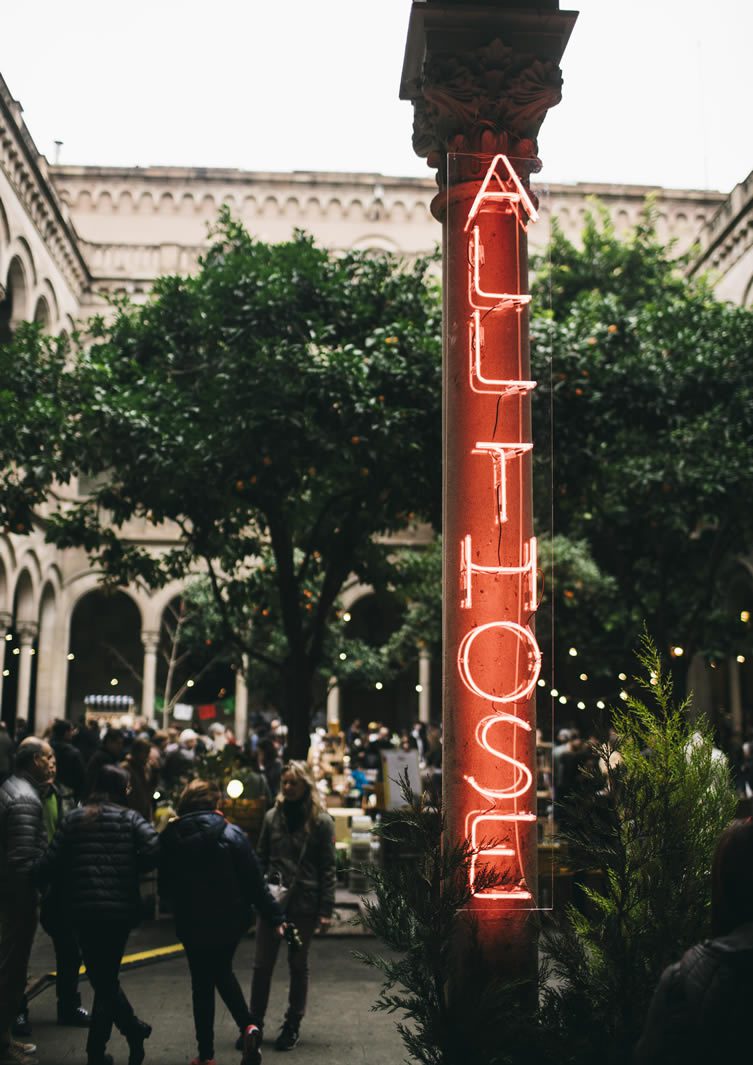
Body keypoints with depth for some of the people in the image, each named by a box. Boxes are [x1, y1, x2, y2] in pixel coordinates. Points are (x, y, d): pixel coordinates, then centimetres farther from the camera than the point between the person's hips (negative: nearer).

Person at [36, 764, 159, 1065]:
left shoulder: (73, 818, 4)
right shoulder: (129, 818, 0)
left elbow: (50, 862, -4)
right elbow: (155, 849, -15)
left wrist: (47, 884, 16)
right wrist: (131, 871, 2)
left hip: (82, 909, 0)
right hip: (120, 908, 0)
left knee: (101, 978, 15)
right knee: (107, 977, 14)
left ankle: (133, 1030, 11)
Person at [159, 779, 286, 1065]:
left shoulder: (170, 837, -6)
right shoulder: (232, 835, -11)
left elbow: (165, 886, 2)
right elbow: (254, 881, -10)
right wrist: (273, 917, -3)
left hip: (191, 923, 0)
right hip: (230, 920, 1)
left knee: (202, 983, 12)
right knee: (223, 972, 22)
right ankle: (247, 1026, 2)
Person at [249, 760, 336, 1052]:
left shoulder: (321, 821, -5)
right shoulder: (272, 816, 4)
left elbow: (327, 869, -6)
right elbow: (261, 860, 10)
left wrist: (325, 910, -9)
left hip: (304, 904, -2)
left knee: (298, 965, 11)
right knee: (262, 964, 5)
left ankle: (292, 1025, 24)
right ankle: (254, 1022, 18)